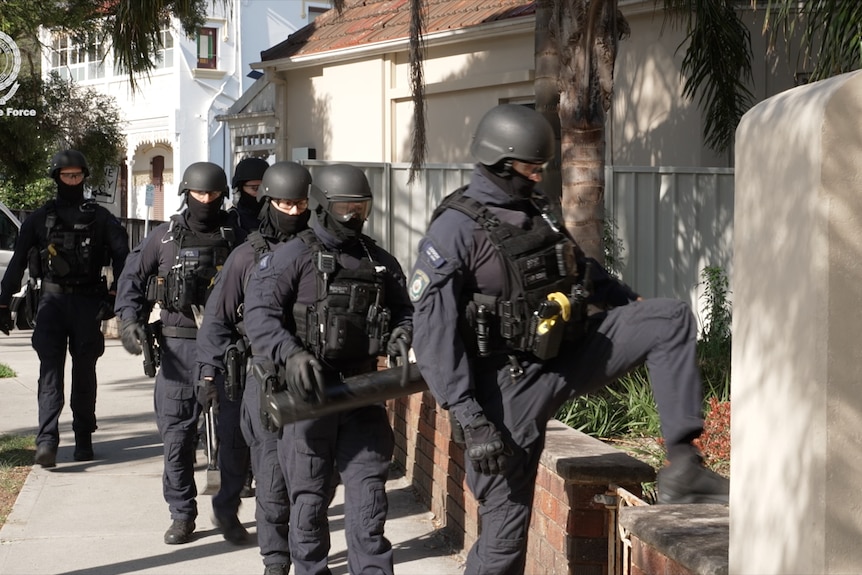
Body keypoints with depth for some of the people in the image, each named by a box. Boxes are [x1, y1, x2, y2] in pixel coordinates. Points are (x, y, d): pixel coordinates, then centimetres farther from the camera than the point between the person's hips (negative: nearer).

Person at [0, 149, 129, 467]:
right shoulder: (39, 218, 10)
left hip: (87, 302, 0)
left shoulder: (100, 218, 7)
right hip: (52, 300, 0)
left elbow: (122, 256, 1)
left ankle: (83, 438, 14)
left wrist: (113, 295, -12)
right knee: (50, 370, -10)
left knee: (84, 373, 6)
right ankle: (46, 440, -20)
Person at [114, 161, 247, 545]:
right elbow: (132, 280, 11)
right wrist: (130, 320, -4)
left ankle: (227, 510, 16)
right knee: (177, 434, 3)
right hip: (179, 346, 1)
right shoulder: (163, 238, 7)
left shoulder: (236, 238, 4)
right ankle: (182, 514, 14)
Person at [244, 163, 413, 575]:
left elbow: (404, 309, 20)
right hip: (308, 392, -4)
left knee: (368, 495, 3)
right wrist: (291, 355, -30)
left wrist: (402, 332, -4)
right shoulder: (295, 255, -6)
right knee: (310, 498, 6)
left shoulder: (380, 261, 11)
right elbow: (259, 313, -15)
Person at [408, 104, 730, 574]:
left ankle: (682, 468, -7)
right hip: (513, 384, -7)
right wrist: (469, 419, -25)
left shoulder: (535, 211, 9)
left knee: (671, 320, -2)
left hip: (567, 355, 7)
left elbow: (582, 268, 28)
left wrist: (637, 304, 29)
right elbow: (433, 336, -20)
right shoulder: (455, 231, -15)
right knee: (507, 518, -4)